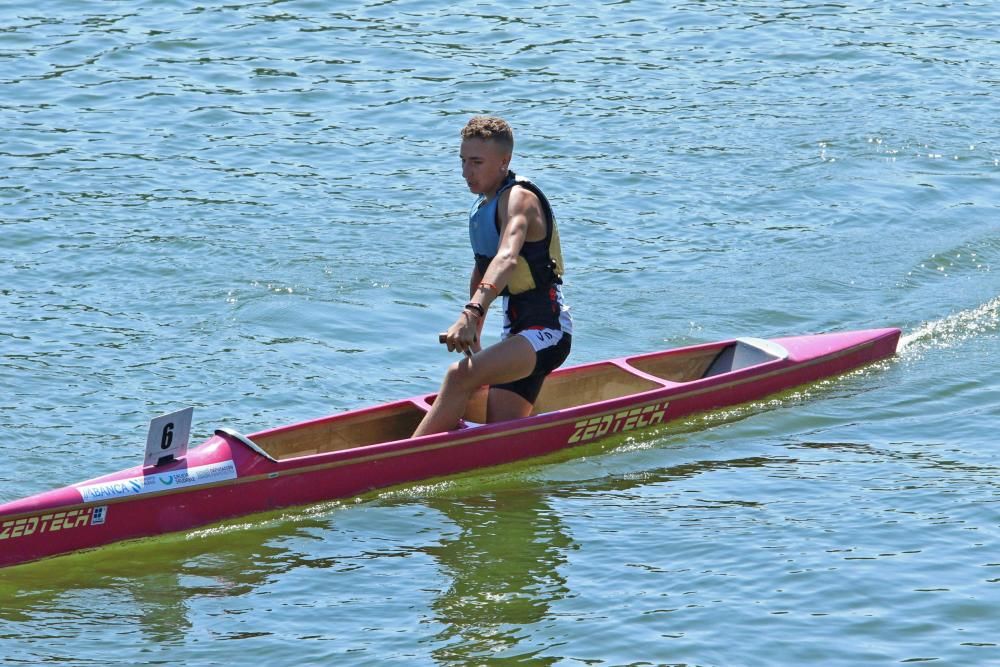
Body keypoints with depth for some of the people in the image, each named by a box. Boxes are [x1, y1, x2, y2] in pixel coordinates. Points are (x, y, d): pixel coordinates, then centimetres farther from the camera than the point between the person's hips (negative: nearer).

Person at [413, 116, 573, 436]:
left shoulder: (518, 198, -15)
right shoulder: (483, 207, 15)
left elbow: (507, 259, -34)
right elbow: (482, 272, 28)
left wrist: (472, 314, -48)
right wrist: (473, 337, 25)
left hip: (546, 329, -10)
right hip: (519, 332, 10)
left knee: (461, 375, -31)